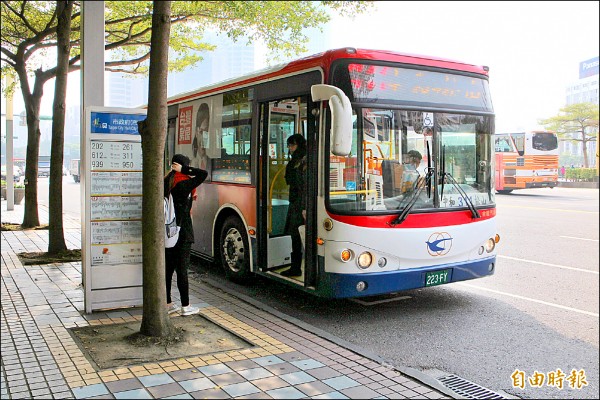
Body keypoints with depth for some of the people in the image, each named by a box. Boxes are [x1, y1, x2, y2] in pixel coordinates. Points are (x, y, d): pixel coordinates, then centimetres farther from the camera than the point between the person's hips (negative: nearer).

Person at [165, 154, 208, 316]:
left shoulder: (166, 184, 5)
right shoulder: (184, 185, -15)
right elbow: (203, 173, -17)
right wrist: (183, 169, -13)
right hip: (183, 233, -6)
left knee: (168, 268, 12)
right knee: (182, 269, 0)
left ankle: (168, 304, 21)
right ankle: (185, 306, 8)